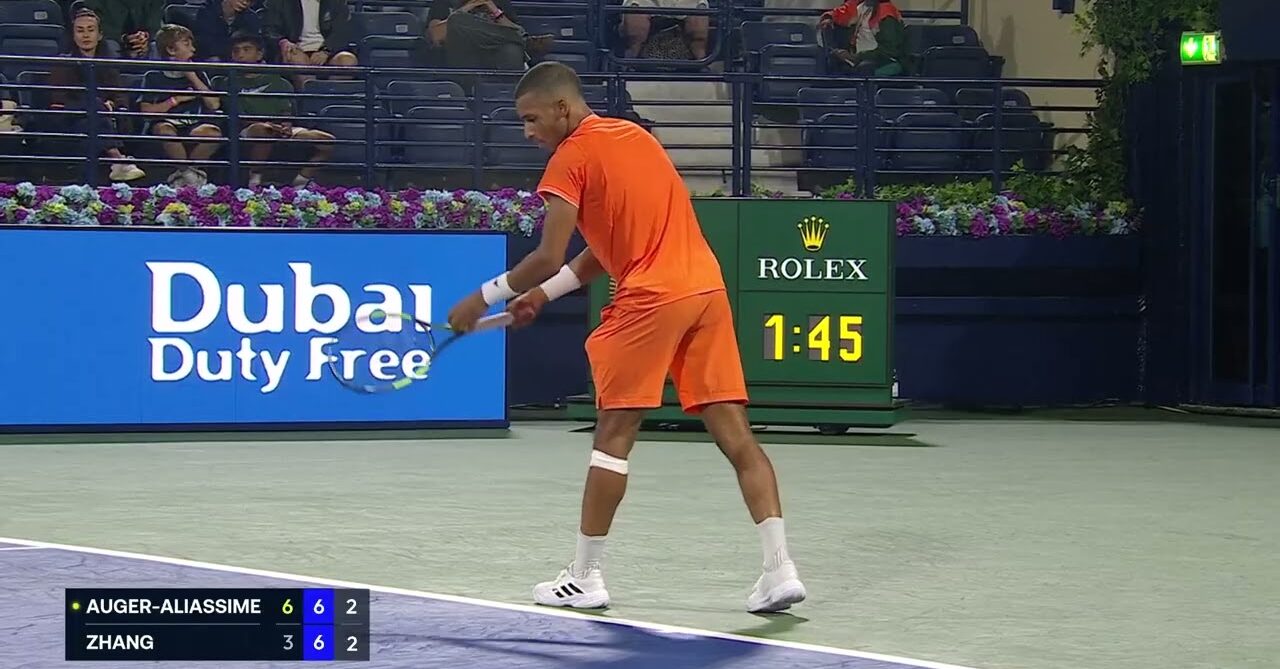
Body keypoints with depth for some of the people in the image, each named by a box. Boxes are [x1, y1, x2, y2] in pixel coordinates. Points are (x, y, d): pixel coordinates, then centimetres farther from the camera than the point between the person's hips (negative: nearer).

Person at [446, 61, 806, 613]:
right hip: (706, 284, 7)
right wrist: (544, 294, 24)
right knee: (733, 431, 3)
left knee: (614, 434, 3)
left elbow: (548, 258, -9)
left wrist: (485, 297, 4)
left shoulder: (571, 158, -3)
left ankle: (585, 577, 10)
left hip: (650, 298, -7)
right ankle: (779, 568, -3)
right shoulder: (633, 135, 21)